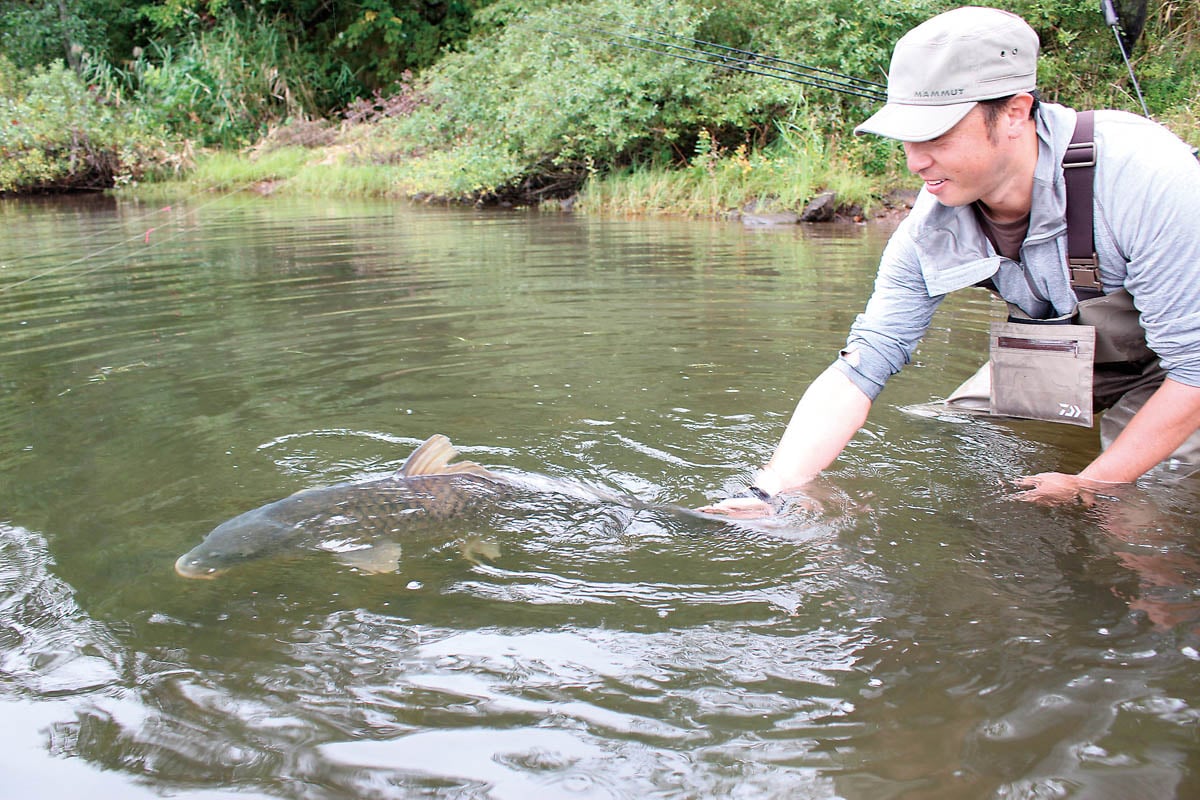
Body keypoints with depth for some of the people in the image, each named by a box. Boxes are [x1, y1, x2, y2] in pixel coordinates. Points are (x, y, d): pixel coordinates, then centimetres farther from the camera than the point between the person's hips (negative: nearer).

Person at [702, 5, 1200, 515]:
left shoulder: (1147, 177, -36)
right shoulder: (930, 229, -21)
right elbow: (859, 369, -21)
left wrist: (1090, 487, -28)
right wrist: (769, 494, -32)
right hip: (1064, 356, 5)